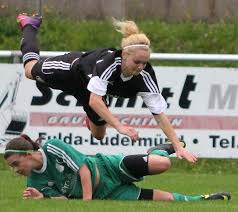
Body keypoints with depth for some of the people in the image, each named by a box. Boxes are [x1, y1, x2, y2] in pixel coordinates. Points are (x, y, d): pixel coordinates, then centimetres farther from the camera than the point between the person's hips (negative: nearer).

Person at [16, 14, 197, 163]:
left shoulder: (145, 76, -37)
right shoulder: (109, 61, -47)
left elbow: (160, 114, -36)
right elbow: (95, 100, -50)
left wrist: (178, 147, -43)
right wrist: (119, 126, -58)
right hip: (75, 68, -3)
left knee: (98, 135, 19)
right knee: (31, 70, 27)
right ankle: (29, 25, 52)